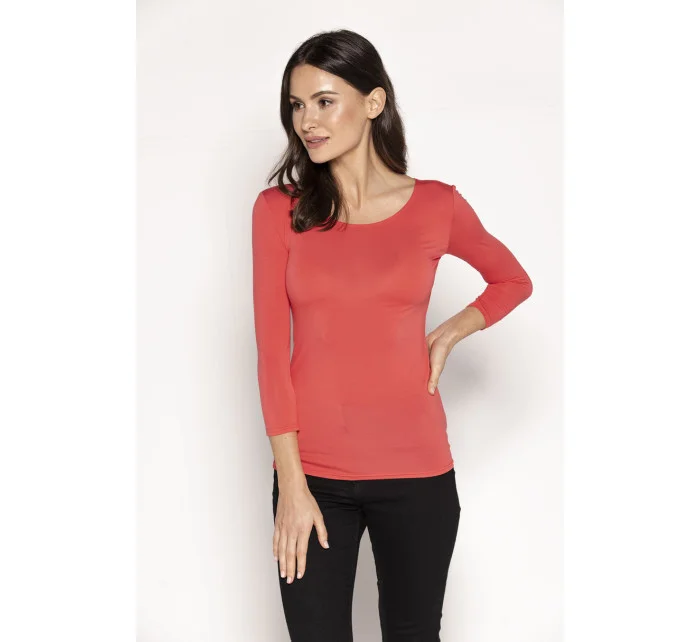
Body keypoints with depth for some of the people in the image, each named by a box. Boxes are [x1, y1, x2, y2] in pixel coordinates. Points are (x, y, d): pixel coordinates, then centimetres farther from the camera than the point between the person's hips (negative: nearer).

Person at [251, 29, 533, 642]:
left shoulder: (437, 205, -1)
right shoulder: (279, 210, -1)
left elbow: (513, 281, 17)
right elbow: (272, 351, -4)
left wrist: (448, 334, -1)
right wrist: (291, 484, -8)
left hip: (414, 471, 0)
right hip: (311, 470, 0)